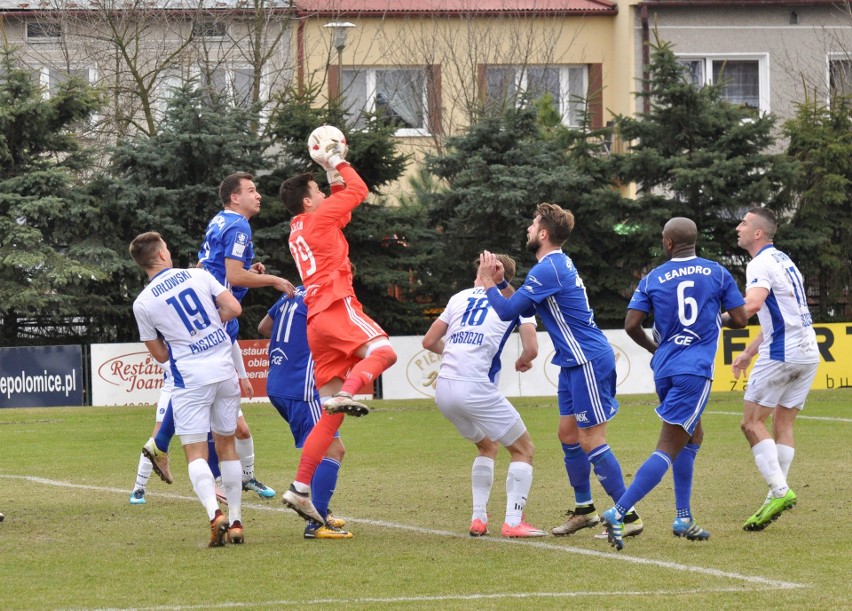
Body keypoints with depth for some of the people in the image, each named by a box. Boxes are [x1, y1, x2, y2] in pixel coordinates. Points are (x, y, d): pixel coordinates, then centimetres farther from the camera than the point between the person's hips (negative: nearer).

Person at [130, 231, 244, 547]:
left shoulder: (142, 303, -2)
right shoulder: (198, 275, 2)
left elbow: (161, 355, 5)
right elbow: (234, 308, 1)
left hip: (190, 376, -3)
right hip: (225, 369, 3)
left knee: (195, 452, -2)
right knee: (227, 445, 15)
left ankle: (215, 513, -26)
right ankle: (235, 521, 14)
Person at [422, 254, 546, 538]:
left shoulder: (460, 298, 17)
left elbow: (429, 341, 18)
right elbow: (531, 349, -5)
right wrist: (522, 362, 18)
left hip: (443, 388, 5)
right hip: (476, 388, -5)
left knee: (487, 446, 27)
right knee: (523, 449, 9)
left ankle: (478, 519, 18)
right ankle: (513, 522, -4)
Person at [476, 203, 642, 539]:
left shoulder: (548, 270, -18)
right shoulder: (559, 263, 14)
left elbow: (507, 311, -16)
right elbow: (525, 308, 23)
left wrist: (488, 282, -2)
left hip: (588, 361, -10)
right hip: (574, 362, 10)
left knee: (591, 441, -8)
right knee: (568, 435, 15)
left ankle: (628, 515, -6)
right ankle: (584, 508, 24)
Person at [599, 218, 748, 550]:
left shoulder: (653, 279, 5)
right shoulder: (717, 273, 2)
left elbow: (631, 325, -1)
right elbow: (740, 320, 2)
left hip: (664, 370, 4)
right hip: (695, 371, -4)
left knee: (693, 436, 24)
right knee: (668, 449, -9)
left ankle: (683, 518, 19)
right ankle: (619, 512, -24)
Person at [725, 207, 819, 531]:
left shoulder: (761, 264, -11)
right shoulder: (783, 260, 19)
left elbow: (753, 304, -30)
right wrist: (748, 353, 28)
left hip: (781, 353, -9)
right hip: (808, 352, 9)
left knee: (753, 422, -4)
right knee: (783, 422, 11)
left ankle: (779, 491, -16)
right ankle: (777, 496, 7)